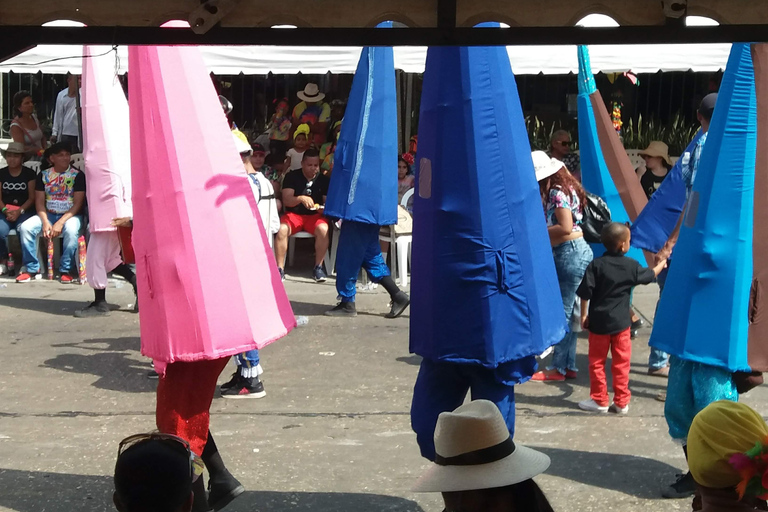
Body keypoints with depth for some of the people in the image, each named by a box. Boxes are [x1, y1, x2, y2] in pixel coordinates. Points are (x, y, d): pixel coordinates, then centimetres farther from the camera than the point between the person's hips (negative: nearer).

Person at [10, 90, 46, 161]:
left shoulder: (34, 117, 11)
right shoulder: (16, 126, -11)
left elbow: (43, 137, 22)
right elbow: (22, 148, -16)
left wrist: (44, 149, 5)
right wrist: (39, 150, -14)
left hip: (40, 157, 7)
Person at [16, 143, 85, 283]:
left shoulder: (78, 175, -5)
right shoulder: (43, 175, 5)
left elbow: (78, 204, -11)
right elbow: (40, 202, 2)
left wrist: (60, 223, -21)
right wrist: (45, 222, -16)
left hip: (70, 214, -3)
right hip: (48, 214, 3)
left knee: (71, 230, -37)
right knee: (26, 227, -22)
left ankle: (66, 270, -22)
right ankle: (32, 269, -11)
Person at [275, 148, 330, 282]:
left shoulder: (323, 180, 6)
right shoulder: (292, 176, 0)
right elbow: (286, 200, -11)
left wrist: (324, 208, -19)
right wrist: (301, 198, -31)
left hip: (314, 216, 1)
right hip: (293, 214, -1)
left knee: (323, 229, -32)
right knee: (282, 229, -32)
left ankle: (318, 267, -19)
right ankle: (280, 269, -22)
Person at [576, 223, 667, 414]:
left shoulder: (596, 265, -9)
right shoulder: (631, 266, -3)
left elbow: (585, 293, -12)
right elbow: (650, 276, 16)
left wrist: (584, 315, 0)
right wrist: (662, 263, 36)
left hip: (599, 321, -2)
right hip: (621, 322, 2)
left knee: (597, 362, 9)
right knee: (621, 363, 9)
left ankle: (599, 400, 13)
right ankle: (621, 402, 12)